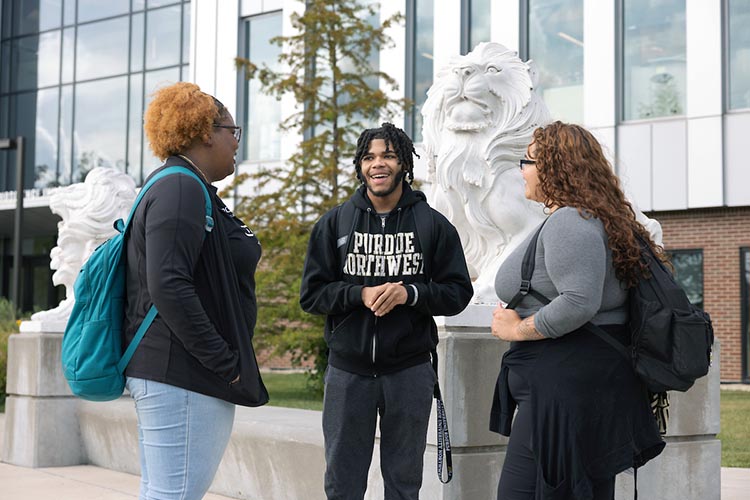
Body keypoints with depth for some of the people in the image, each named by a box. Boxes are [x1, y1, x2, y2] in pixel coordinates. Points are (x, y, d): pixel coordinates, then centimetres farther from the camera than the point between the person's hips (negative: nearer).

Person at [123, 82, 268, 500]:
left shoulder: (181, 188, 19)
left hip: (164, 372, 11)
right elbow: (168, 287, -24)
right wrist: (224, 362, -19)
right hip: (183, 375, -11)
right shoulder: (181, 190, -14)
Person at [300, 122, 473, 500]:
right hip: (348, 370, 1)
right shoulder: (335, 223, 5)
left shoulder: (433, 225, 2)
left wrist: (410, 293, -17)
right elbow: (311, 294, 1)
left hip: (409, 371, 0)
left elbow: (458, 292, 0)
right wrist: (360, 294, -16)